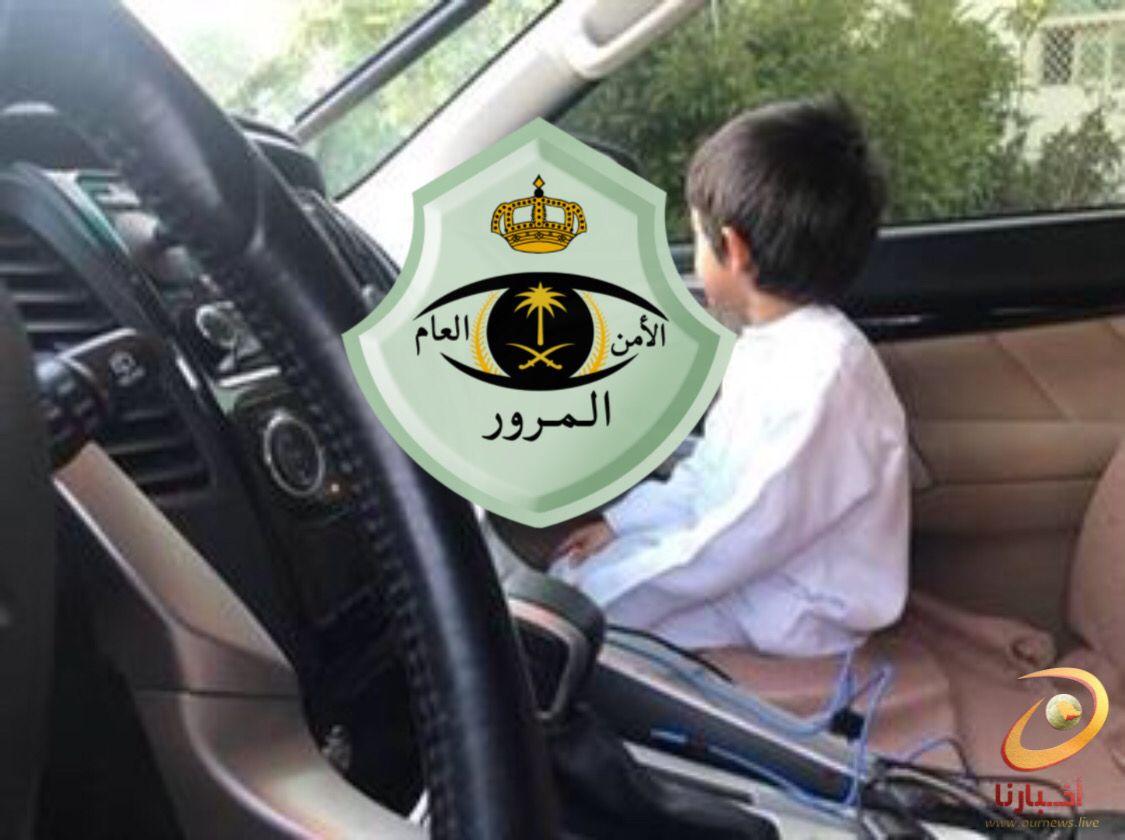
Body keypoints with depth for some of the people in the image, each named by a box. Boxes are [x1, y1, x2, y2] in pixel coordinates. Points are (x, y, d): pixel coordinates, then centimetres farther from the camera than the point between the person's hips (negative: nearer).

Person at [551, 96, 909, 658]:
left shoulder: (820, 373, -29)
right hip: (737, 554, 10)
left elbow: (749, 537, -27)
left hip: (794, 609, -10)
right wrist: (621, 522, 11)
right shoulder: (772, 342, 4)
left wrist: (599, 589, -21)